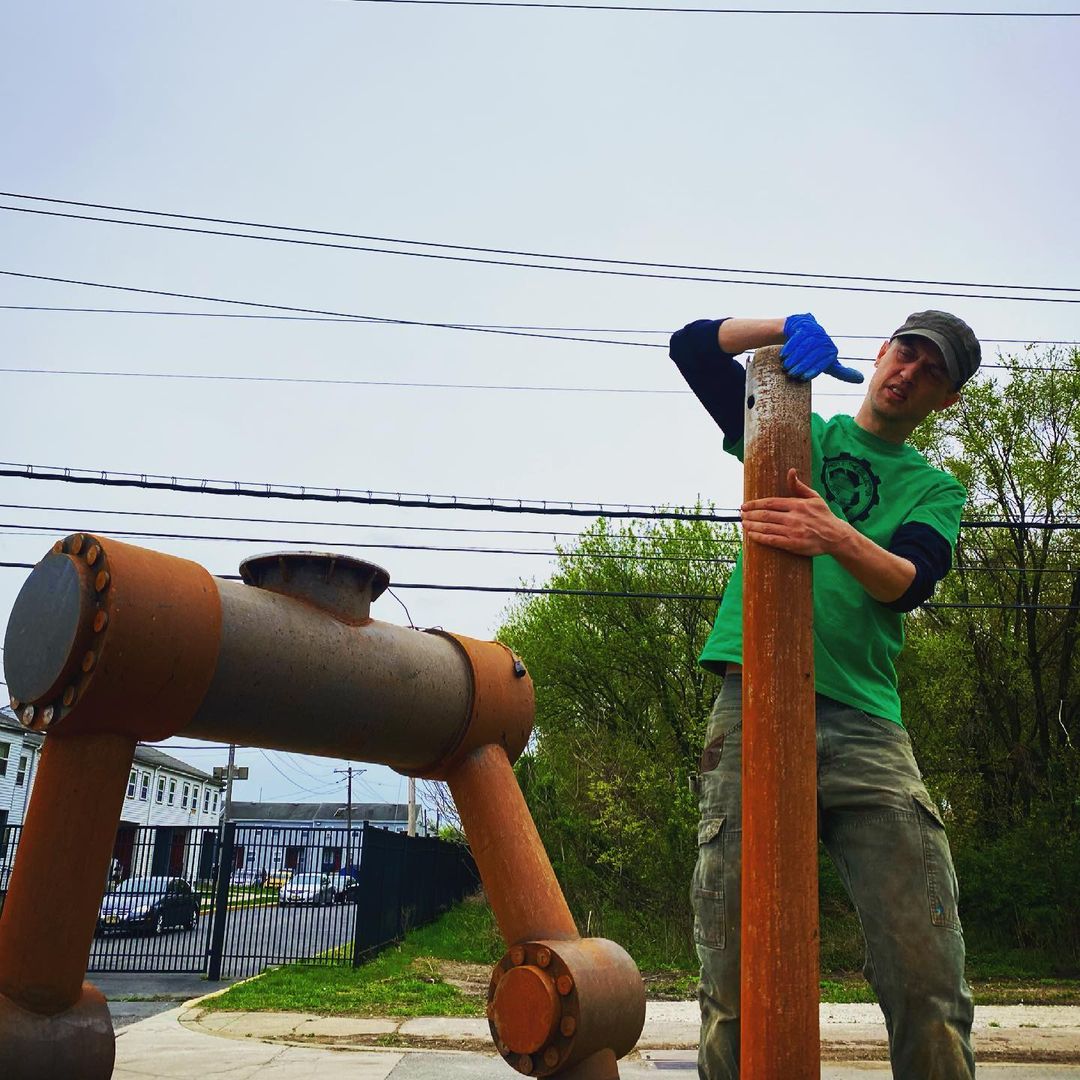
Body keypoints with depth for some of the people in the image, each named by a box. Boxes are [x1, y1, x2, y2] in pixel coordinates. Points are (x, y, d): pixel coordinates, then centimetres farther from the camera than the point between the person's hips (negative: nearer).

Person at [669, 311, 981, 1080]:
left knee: (929, 976, -8)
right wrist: (789, 326, 1)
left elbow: (912, 581, -2)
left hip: (865, 721, 1)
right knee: (735, 972, -5)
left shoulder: (935, 490, 19)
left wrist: (839, 538, -23)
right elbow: (693, 345, 17)